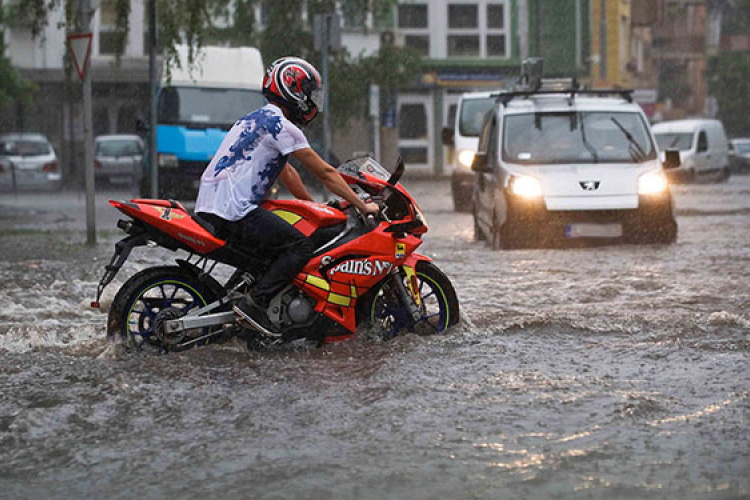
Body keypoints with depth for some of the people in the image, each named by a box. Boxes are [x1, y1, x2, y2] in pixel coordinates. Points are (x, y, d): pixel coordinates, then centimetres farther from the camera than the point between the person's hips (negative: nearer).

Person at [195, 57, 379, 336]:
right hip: (233, 212, -10)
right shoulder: (279, 125, -9)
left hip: (208, 207, 10)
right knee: (300, 247, -11)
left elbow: (287, 172, 32)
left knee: (281, 237, 23)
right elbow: (324, 173, -6)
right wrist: (362, 206, 0)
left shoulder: (256, 119, 22)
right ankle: (254, 303, -18)